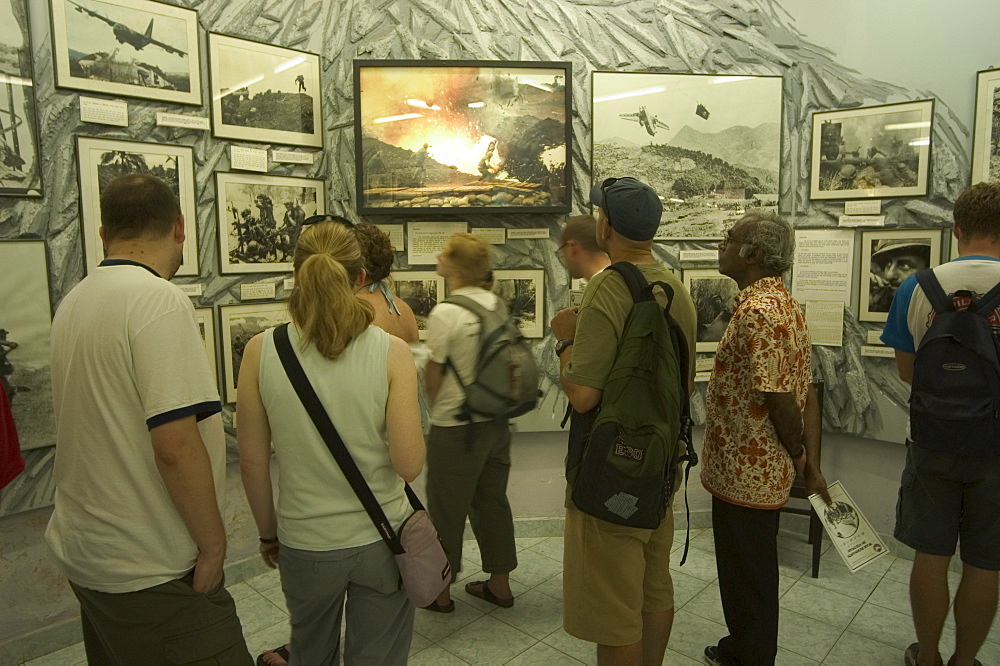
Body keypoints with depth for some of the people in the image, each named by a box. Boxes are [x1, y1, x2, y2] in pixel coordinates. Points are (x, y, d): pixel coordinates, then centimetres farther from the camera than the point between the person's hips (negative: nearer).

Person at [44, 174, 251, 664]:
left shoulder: (72, 302, 6)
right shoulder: (159, 300, -22)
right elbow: (175, 445, -27)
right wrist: (213, 545, -16)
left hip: (82, 550, 9)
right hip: (147, 570, -9)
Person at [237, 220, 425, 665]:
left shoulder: (261, 351, -11)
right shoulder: (391, 352, -15)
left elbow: (252, 462, -5)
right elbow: (409, 464, -16)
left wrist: (268, 531, 11)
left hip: (305, 543, 2)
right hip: (381, 541, -1)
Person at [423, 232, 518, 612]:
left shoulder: (445, 314, -19)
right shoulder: (498, 306, 0)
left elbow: (432, 375, -10)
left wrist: (435, 409, 9)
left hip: (455, 428, -6)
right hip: (496, 422, 7)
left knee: (446, 510, 10)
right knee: (492, 502, 19)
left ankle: (440, 591, 26)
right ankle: (500, 585, 32)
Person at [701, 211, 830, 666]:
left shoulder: (756, 312, -24)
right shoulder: (784, 304, 9)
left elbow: (781, 403, -25)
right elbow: (807, 394, 9)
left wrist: (798, 456, -7)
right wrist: (811, 465, 9)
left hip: (745, 473, -10)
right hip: (758, 472, 10)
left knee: (749, 577, 9)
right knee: (749, 571, 25)